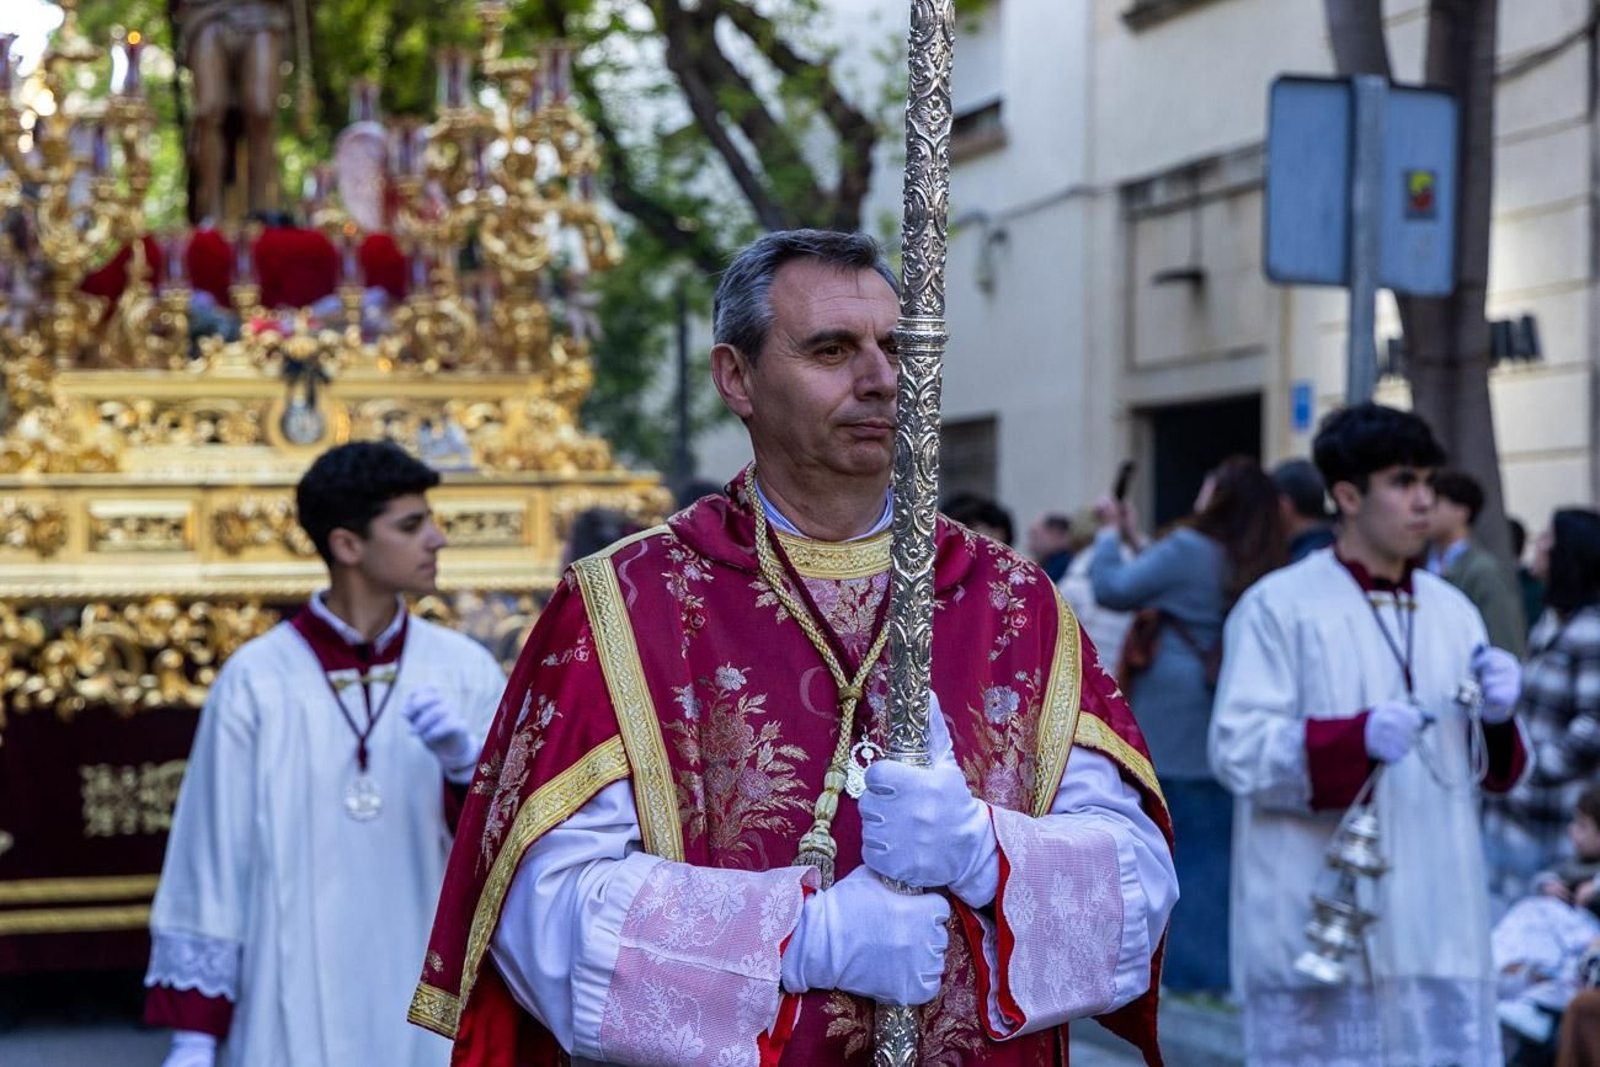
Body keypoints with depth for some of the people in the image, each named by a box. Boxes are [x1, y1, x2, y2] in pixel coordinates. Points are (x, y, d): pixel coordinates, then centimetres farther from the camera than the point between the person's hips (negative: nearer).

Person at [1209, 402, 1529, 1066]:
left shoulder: (1451, 610, 14)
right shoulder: (1278, 606, -4)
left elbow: (1489, 771, 18)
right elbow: (1238, 751, -12)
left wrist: (1496, 719, -5)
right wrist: (1360, 738, -25)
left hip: (1439, 923, 5)